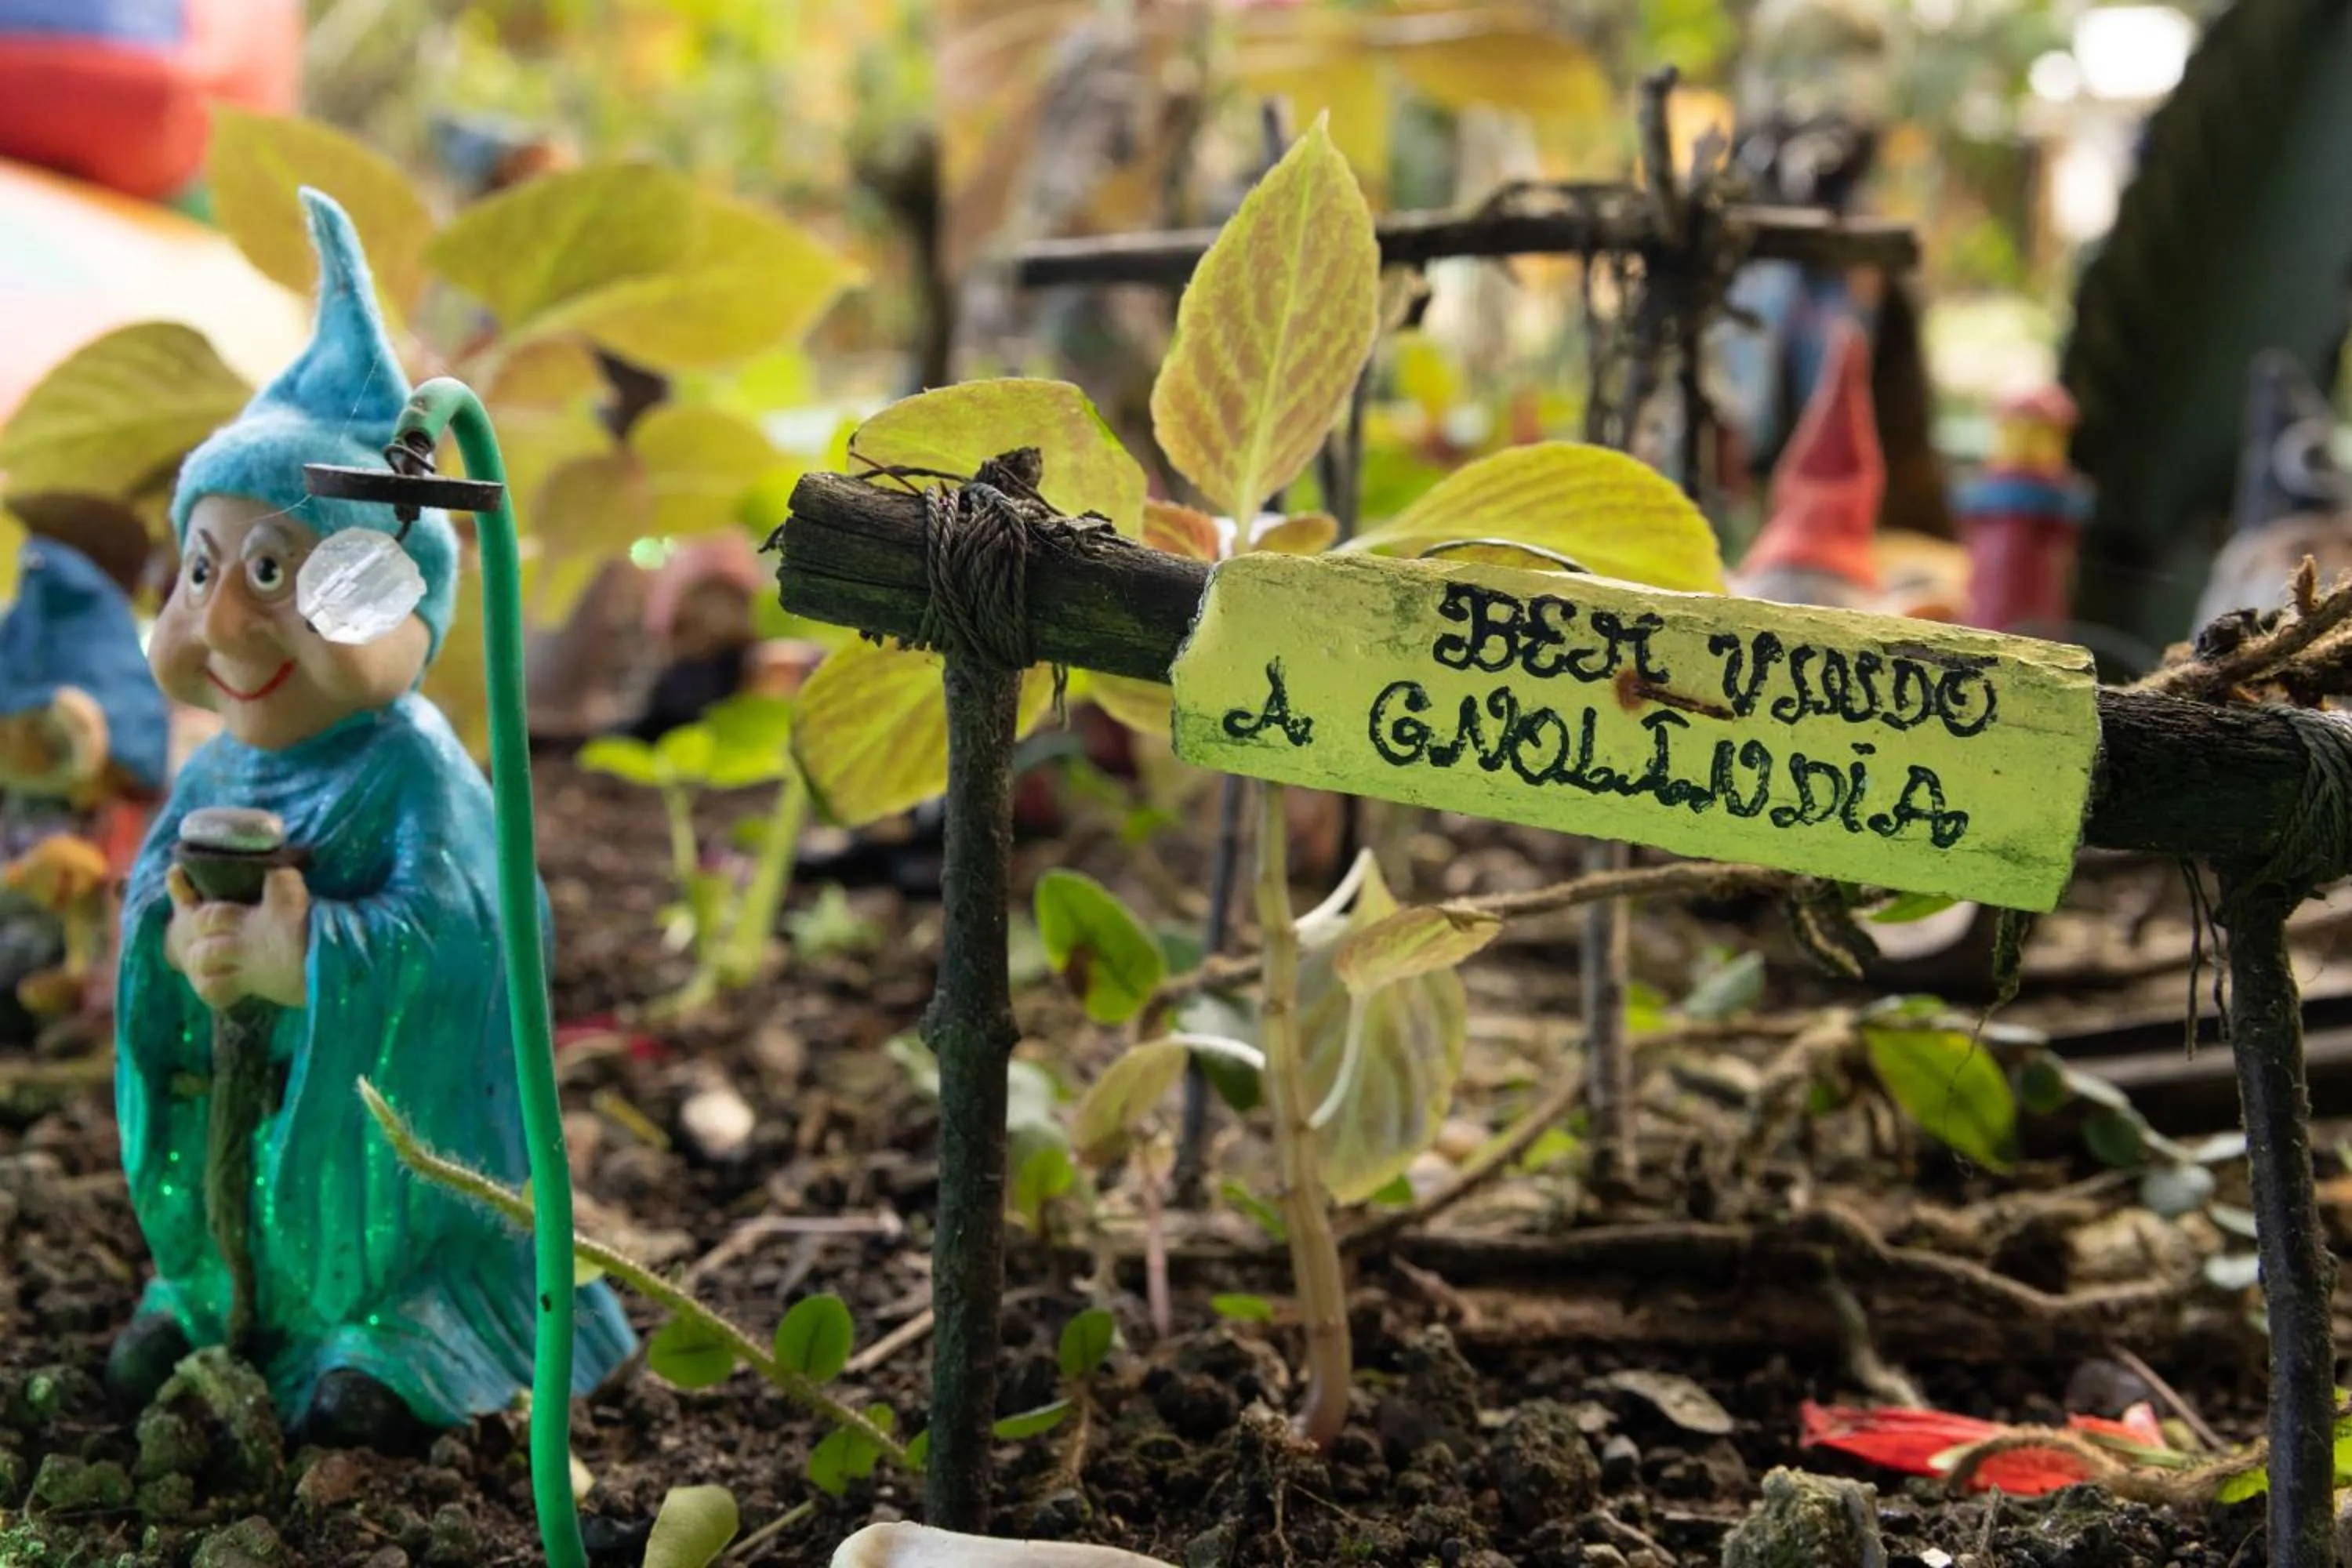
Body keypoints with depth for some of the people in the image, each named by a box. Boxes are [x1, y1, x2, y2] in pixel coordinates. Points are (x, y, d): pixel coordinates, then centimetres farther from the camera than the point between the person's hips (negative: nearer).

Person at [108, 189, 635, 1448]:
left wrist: (291, 951, -33)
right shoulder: (218, 771, 1)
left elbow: (441, 933, -31)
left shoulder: (413, 774, -21)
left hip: (385, 1121, -7)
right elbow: (149, 898, 1)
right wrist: (187, 936, -23)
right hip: (238, 1109, 7)